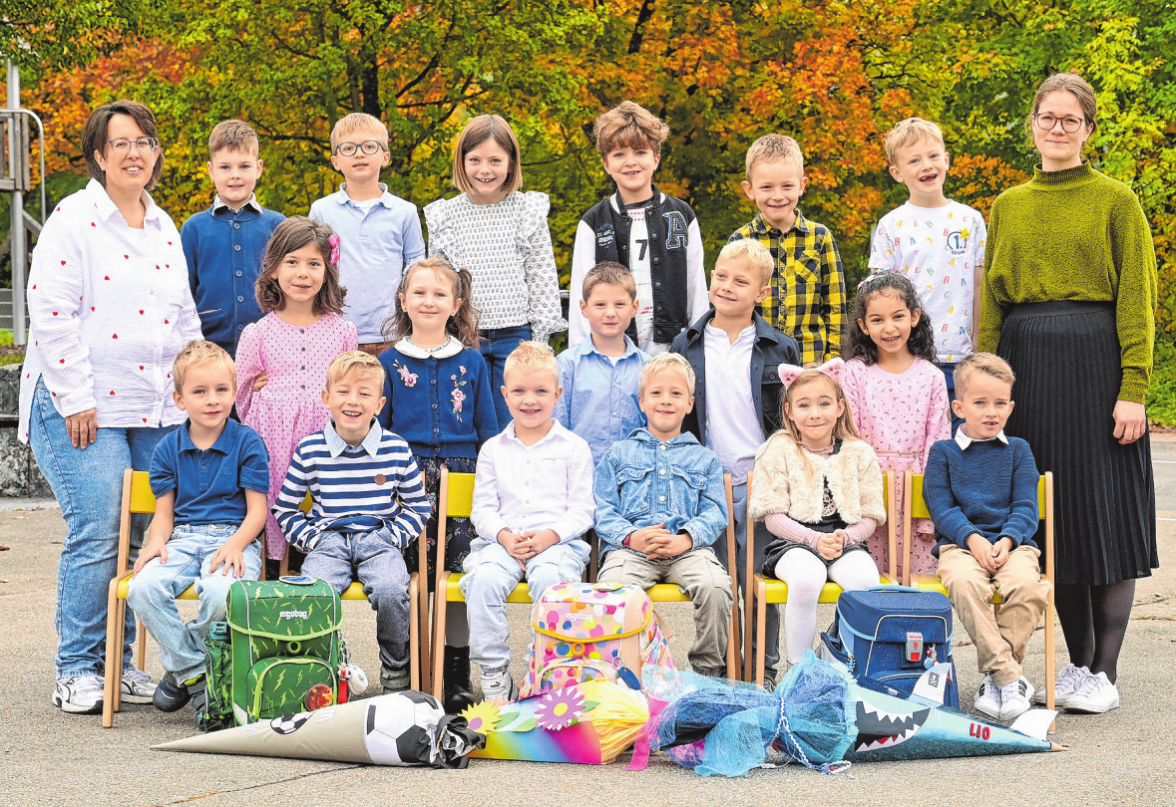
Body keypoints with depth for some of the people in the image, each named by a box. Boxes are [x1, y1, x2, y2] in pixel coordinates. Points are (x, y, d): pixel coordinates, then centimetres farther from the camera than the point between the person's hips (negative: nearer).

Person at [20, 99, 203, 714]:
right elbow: (52, 315, -10)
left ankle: (126, 661, 14)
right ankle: (76, 670, -1)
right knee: (97, 536, -11)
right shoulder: (74, 219, -4)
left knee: (148, 536, 3)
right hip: (83, 408, -6)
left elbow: (185, 321, 23)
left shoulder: (165, 229, 17)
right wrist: (76, 399, -14)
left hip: (158, 410, 6)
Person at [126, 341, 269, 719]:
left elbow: (257, 509, 0)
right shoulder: (168, 449, 12)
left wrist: (237, 544, -18)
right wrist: (157, 541, -8)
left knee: (220, 593, -37)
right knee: (143, 589, -29)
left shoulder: (247, 443, 3)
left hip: (233, 537, -3)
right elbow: (164, 510, 14)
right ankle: (194, 672, -14)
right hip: (183, 538, 3)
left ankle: (182, 666, -7)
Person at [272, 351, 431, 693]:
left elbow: (418, 507, 13)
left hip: (379, 540, 0)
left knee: (390, 591, -31)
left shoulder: (396, 449, 5)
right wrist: (312, 539, -2)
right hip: (329, 539, 0)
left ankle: (396, 667, -5)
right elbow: (285, 510, 11)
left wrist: (393, 538, -1)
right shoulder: (310, 450, 3)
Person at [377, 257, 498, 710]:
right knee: (408, 577, -9)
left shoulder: (471, 362, 10)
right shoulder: (391, 361, 8)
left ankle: (456, 677, 5)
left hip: (461, 476, 1)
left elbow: (487, 430, 13)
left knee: (459, 571, -6)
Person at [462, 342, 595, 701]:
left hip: (558, 540, -2)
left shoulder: (573, 447, 10)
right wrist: (504, 536, -8)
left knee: (548, 578, -36)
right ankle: (494, 673, -22)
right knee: (485, 578, -31)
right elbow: (483, 508, 13)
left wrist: (551, 535, -13)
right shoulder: (493, 449, 18)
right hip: (503, 540, 2)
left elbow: (582, 508, 5)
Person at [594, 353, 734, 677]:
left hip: (688, 549, 1)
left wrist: (686, 539, -11)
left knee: (715, 586, -32)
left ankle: (708, 668, -13)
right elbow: (602, 510, 11)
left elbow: (715, 514, 11)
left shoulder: (705, 459, 22)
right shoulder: (618, 454, 21)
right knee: (613, 587, -36)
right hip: (630, 549, -1)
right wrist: (631, 537, -11)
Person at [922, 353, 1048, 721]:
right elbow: (942, 507, 2)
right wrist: (972, 539, -15)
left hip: (1012, 543, 1)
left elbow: (1025, 508, 7)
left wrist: (1006, 541, -13)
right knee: (964, 583, -36)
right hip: (960, 543, -1)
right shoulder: (943, 452, 12)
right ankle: (1010, 677, -33)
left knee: (1027, 585, -33)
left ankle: (995, 674, -22)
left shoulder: (1018, 451, 15)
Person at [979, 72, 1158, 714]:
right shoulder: (1008, 206, 13)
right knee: (1052, 514, 6)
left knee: (1105, 512, -3)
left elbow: (1137, 301, -5)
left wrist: (1132, 390, -13)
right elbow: (992, 303, 14)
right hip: (1027, 365, 4)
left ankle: (1104, 672, 3)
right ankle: (1078, 659, 17)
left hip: (1096, 362, -4)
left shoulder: (1115, 202, 0)